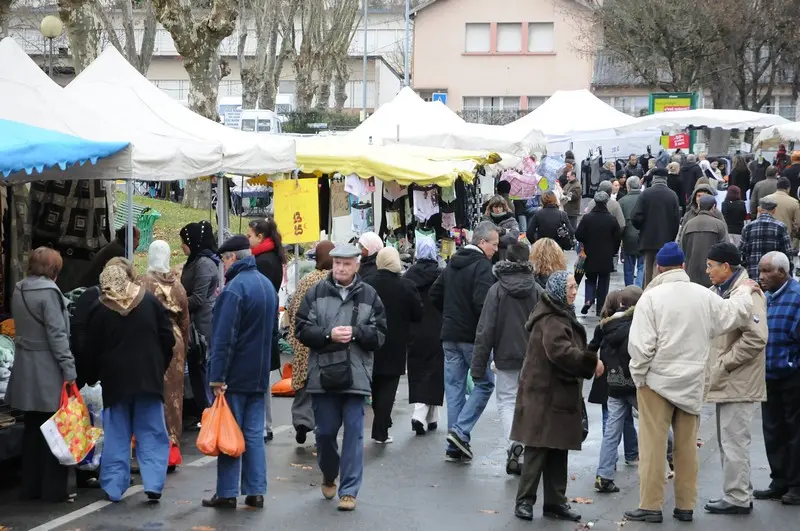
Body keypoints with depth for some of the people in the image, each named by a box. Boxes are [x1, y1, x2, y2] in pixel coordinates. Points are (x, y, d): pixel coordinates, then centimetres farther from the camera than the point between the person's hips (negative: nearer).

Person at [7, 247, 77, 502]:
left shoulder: (18, 291, 8)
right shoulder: (48, 292, -16)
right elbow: (57, 334, -18)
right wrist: (69, 369, -16)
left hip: (25, 370, 8)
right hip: (48, 370, -7)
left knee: (33, 428, 13)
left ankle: (31, 486, 18)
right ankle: (55, 488, 5)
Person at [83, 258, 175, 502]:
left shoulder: (100, 310, -3)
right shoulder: (151, 302, -1)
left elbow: (92, 351, 1)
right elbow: (168, 340, 1)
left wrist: (91, 378, 15)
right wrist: (160, 368, 14)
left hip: (115, 381, 0)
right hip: (149, 378, 0)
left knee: (116, 436, 7)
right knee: (152, 434, 5)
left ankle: (114, 487, 7)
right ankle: (153, 484, -3)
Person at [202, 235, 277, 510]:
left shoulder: (235, 288, -16)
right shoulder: (268, 285, 12)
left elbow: (223, 337, -20)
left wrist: (217, 376, -18)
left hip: (234, 375, -7)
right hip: (259, 375, 7)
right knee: (254, 435, 9)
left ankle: (227, 493, 3)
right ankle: (256, 492, 9)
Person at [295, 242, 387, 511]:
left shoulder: (369, 296, 3)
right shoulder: (317, 292, 3)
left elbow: (380, 334, 1)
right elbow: (302, 329, 0)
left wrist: (355, 332, -15)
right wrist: (329, 335, -15)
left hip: (355, 375, -1)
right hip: (323, 374, 1)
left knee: (353, 433, 0)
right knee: (325, 431, 11)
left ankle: (349, 490, 7)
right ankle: (329, 476, 37)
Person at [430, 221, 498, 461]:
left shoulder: (453, 263, 13)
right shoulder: (482, 265, -13)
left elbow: (434, 293, 18)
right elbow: (482, 302, -23)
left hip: (449, 335, 8)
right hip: (474, 336, -8)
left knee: (454, 387, 9)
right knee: (485, 383, 4)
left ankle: (454, 446, 10)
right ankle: (461, 431, -8)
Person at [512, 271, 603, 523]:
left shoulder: (562, 315, 18)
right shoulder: (550, 320, -16)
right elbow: (561, 351, -28)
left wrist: (587, 366, 11)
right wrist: (592, 362, -22)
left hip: (560, 395, 10)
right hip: (545, 395, -10)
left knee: (558, 450, 11)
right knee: (538, 448, -6)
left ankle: (555, 502, 16)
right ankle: (525, 500, 1)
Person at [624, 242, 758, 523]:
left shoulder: (652, 297, -12)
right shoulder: (704, 295, 0)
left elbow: (641, 343, -15)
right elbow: (734, 314, 11)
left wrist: (639, 374, -3)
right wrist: (744, 291, 28)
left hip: (658, 379, -4)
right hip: (691, 382, 4)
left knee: (653, 444, -1)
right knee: (687, 445, 11)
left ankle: (650, 506, -1)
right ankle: (685, 506, 16)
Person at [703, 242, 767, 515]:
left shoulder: (747, 293, -15)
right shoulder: (720, 292, 14)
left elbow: (756, 338, -23)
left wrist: (724, 364, -18)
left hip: (738, 382, -9)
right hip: (725, 381, 10)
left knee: (734, 441, -5)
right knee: (728, 440, 14)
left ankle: (737, 498, 2)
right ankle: (738, 493, 23)